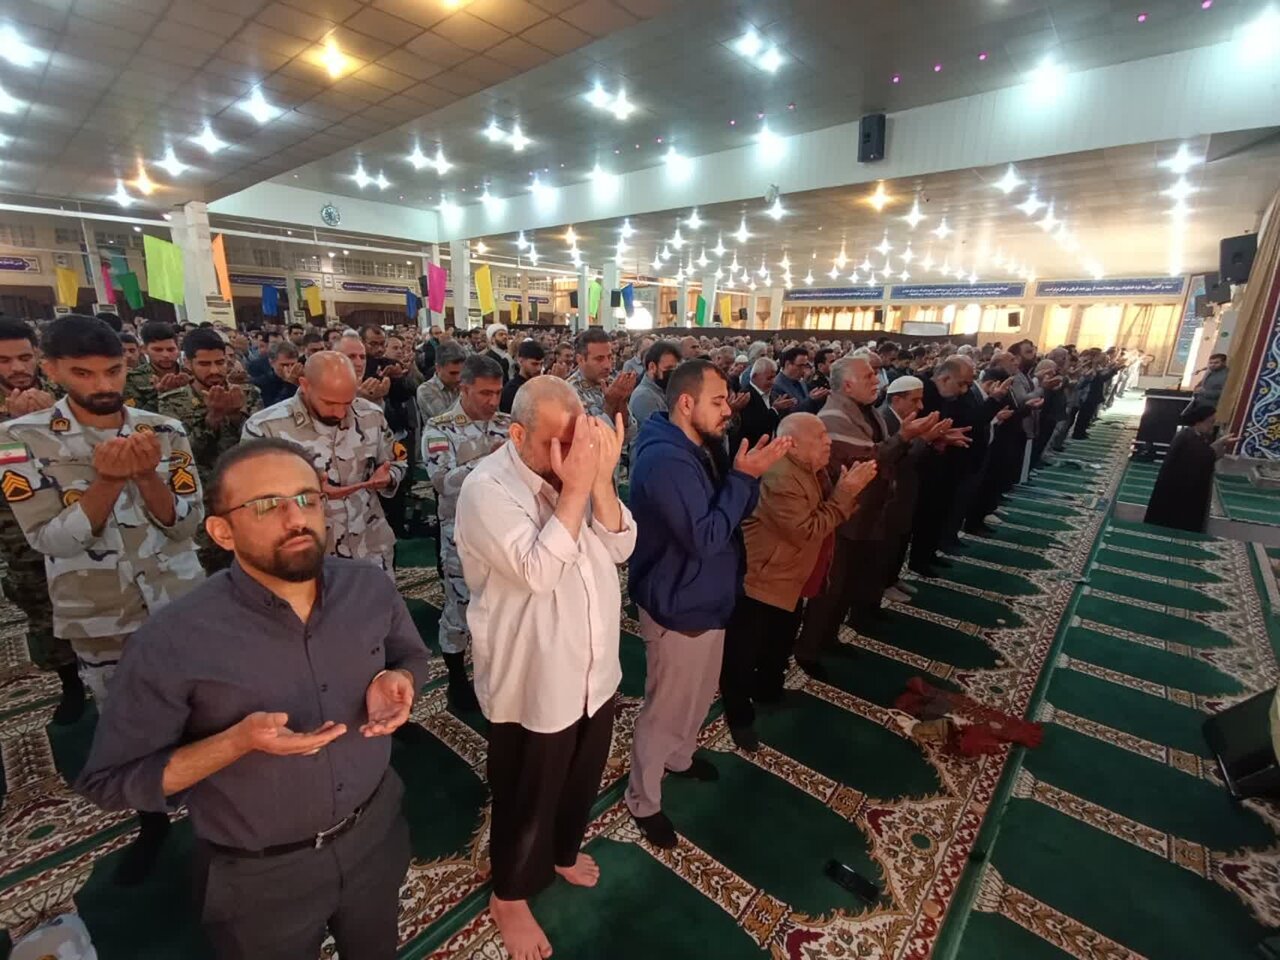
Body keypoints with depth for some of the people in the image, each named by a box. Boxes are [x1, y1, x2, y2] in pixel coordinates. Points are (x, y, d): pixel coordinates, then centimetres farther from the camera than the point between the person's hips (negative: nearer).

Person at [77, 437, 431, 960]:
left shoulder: (371, 588, -14)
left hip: (375, 831, 4)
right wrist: (238, 742, -31)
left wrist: (396, 681, -19)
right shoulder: (172, 642, -26)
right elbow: (108, 780, -15)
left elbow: (412, 655, 3)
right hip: (259, 877, -3)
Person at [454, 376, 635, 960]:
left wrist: (600, 480, -22)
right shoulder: (487, 488, -21)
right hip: (532, 682, -6)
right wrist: (575, 487, -31)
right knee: (527, 796, 18)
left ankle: (562, 851, 59)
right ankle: (509, 894, 48)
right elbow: (538, 570, -31)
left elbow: (620, 546, -8)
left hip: (594, 670, 6)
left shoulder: (578, 465, -2)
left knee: (580, 779, 28)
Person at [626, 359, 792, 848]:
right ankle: (643, 800, 33)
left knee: (700, 694, 28)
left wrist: (749, 473, -11)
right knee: (665, 709, 10)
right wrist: (744, 476, -26)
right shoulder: (665, 459, -29)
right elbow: (706, 537, -31)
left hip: (705, 597, 10)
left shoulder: (702, 447, 4)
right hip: (678, 606, -10)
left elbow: (736, 511, 7)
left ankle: (679, 757, 54)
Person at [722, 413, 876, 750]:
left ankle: (769, 693, 49)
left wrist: (848, 489, -11)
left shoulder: (812, 470, 6)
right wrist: (844, 493, -25)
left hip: (790, 581, 11)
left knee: (780, 645, 27)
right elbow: (806, 531, -29)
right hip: (758, 581, -10)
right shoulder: (780, 478, -27)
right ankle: (740, 718, 22)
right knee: (742, 655, 3)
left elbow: (828, 516, 8)